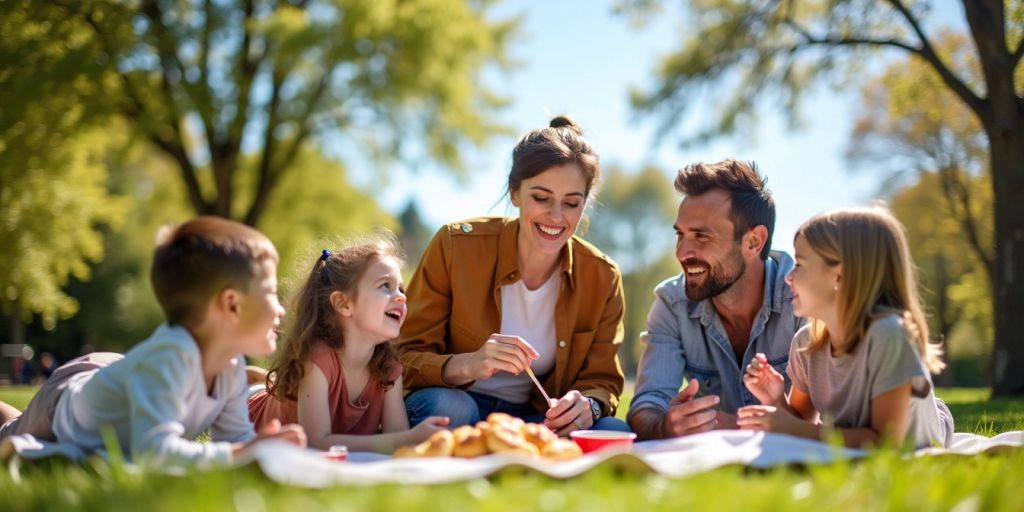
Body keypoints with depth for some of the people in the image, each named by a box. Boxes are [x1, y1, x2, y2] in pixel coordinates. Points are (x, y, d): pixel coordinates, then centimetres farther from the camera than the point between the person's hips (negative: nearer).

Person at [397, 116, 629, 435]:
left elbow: (602, 382, 1)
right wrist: (469, 366, -34)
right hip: (454, 408, -2)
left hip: (535, 421, 3)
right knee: (447, 406, -36)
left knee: (617, 433, -25)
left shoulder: (602, 277, -4)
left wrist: (586, 406, -25)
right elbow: (405, 360, -12)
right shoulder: (455, 247, -13)